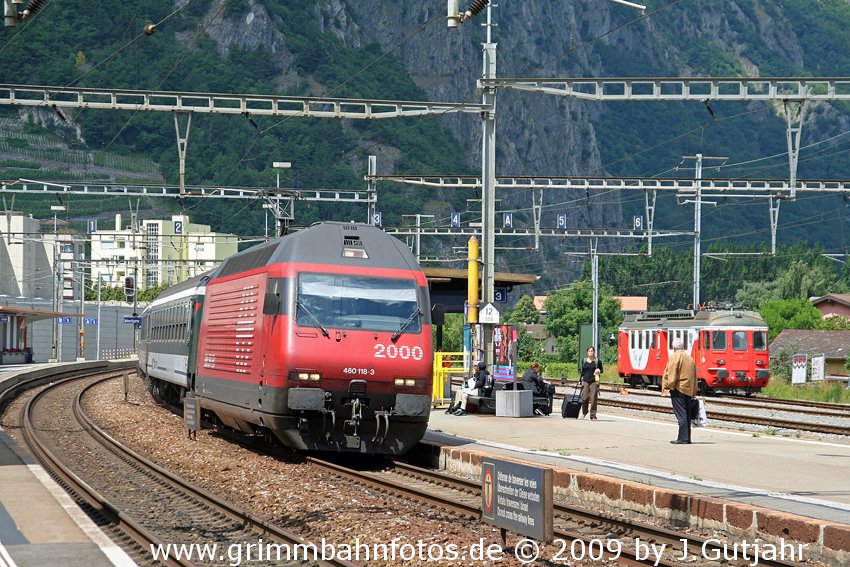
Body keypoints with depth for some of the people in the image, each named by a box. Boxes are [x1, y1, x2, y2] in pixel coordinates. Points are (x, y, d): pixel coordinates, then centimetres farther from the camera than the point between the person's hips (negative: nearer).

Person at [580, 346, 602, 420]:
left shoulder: (597, 361, 5)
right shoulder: (584, 361, 12)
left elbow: (601, 370, 14)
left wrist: (599, 371, -9)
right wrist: (581, 381, 13)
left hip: (594, 382, -2)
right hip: (586, 382, 2)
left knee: (593, 399, -6)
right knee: (584, 398, -2)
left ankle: (593, 416, 0)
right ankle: (584, 412, 24)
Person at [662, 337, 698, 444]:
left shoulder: (675, 357, -9)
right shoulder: (690, 358, 14)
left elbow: (671, 376, -16)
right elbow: (694, 377, 16)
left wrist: (668, 387, -4)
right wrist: (693, 393, 20)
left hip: (678, 389, -7)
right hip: (689, 390, 7)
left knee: (681, 415, -7)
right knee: (687, 415, 11)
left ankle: (683, 438, -10)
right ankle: (687, 438, 14)